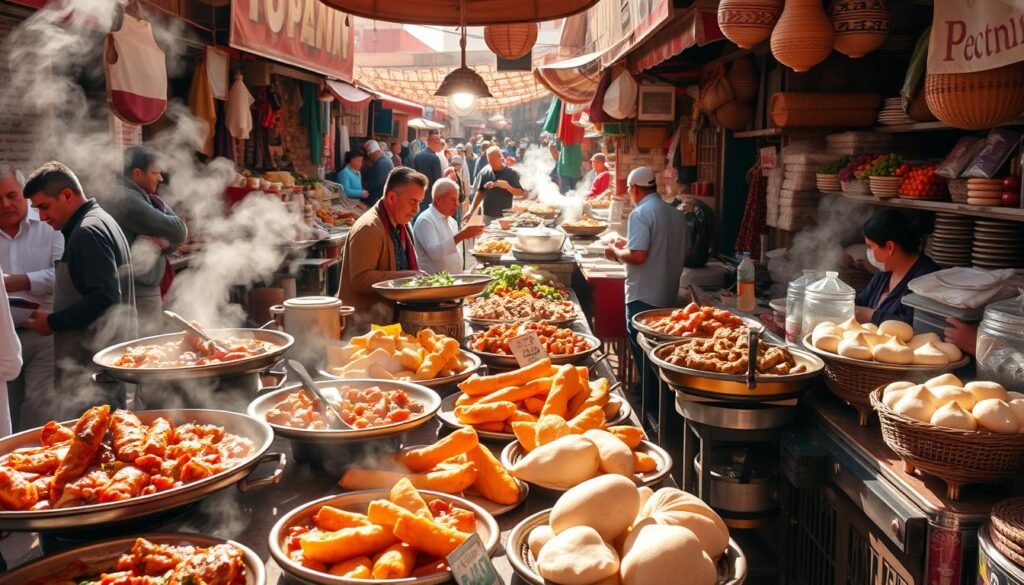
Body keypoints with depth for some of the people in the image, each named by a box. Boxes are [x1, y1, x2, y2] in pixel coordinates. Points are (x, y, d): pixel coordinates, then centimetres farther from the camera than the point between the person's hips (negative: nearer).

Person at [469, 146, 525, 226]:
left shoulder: (511, 173, -3)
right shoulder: (485, 172, 3)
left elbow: (520, 193, -3)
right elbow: (480, 193, 9)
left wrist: (507, 186, -21)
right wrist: (471, 211, 2)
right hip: (488, 216, 2)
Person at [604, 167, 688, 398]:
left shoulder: (640, 213, -16)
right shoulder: (676, 214, 8)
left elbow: (637, 256, -25)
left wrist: (615, 252, -3)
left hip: (643, 296, -8)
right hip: (669, 294, 8)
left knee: (642, 349, 2)